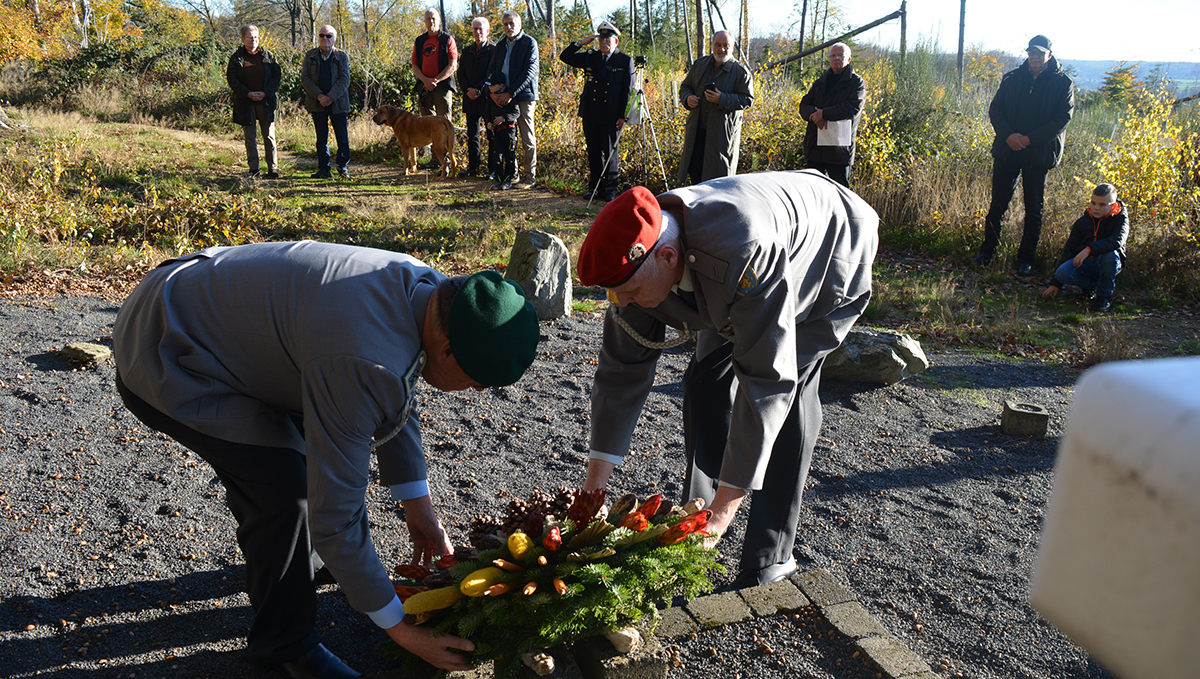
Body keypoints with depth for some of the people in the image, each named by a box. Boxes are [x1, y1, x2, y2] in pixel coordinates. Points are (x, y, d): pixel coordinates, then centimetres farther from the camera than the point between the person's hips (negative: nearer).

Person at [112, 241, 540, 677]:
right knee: (283, 486, -17)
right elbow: (336, 513, -30)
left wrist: (419, 511, 12)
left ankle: (309, 558, 39)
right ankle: (284, 643, 6)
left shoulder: (426, 291, -10)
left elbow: (397, 406, 7)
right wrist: (400, 628, -19)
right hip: (161, 361, -9)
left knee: (323, 441, 14)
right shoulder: (362, 363, -38)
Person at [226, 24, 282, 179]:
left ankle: (273, 169, 6)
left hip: (266, 101, 0)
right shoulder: (236, 58, 5)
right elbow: (232, 79, 0)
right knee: (250, 138, 4)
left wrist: (265, 93, -10)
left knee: (269, 136, 1)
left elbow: (277, 75, 3)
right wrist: (248, 93, -13)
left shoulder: (268, 56, 6)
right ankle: (253, 169, 11)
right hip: (246, 104, 0)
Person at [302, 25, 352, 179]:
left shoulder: (342, 56, 4)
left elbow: (344, 79, -5)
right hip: (317, 103, 1)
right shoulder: (310, 56, 8)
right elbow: (305, 77, 1)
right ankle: (324, 169, 8)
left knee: (342, 137, -1)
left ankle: (343, 168, 9)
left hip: (337, 103, -1)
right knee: (321, 138, 4)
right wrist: (319, 96, -14)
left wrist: (330, 97, -16)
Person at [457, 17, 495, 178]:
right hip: (471, 99, 5)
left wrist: (479, 90, -16)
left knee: (492, 135, -1)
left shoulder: (494, 50, -3)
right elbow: (461, 74, 12)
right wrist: (468, 90, -6)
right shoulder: (467, 51, 15)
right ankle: (473, 167, 15)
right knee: (472, 135, 8)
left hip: (488, 98, -5)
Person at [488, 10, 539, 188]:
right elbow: (493, 71, 18)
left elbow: (530, 71, -12)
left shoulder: (529, 43, -3)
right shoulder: (501, 45, 17)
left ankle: (529, 177, 2)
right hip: (504, 97, 6)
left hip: (524, 96, -6)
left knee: (527, 139, -4)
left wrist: (511, 93, -17)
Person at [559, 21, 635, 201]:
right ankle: (595, 188, 19)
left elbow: (628, 90, -2)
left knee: (610, 152, 2)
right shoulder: (590, 57, 11)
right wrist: (581, 43, -3)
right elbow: (565, 57, 9)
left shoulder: (625, 61, 1)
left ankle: (609, 190, 9)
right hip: (590, 114, 4)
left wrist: (623, 115, -8)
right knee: (593, 151, 9)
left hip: (611, 116, -4)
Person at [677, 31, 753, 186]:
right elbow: (685, 86, 22)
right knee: (695, 172, 7)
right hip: (697, 130, 4)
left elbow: (747, 99, -7)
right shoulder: (700, 64, 12)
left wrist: (722, 99, -21)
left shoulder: (741, 72, -2)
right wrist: (687, 98, -3)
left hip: (723, 133, -4)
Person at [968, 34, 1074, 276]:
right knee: (998, 204, 6)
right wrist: (1008, 135, -11)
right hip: (1007, 150, 2)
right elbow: (995, 109, 6)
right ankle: (986, 253, 16)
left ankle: (1026, 260, 13)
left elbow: (1062, 119, -8)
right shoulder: (1012, 78, 7)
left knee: (1034, 209, 5)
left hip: (1039, 154, -2)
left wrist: (1030, 139, -16)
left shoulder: (1062, 83, -1)